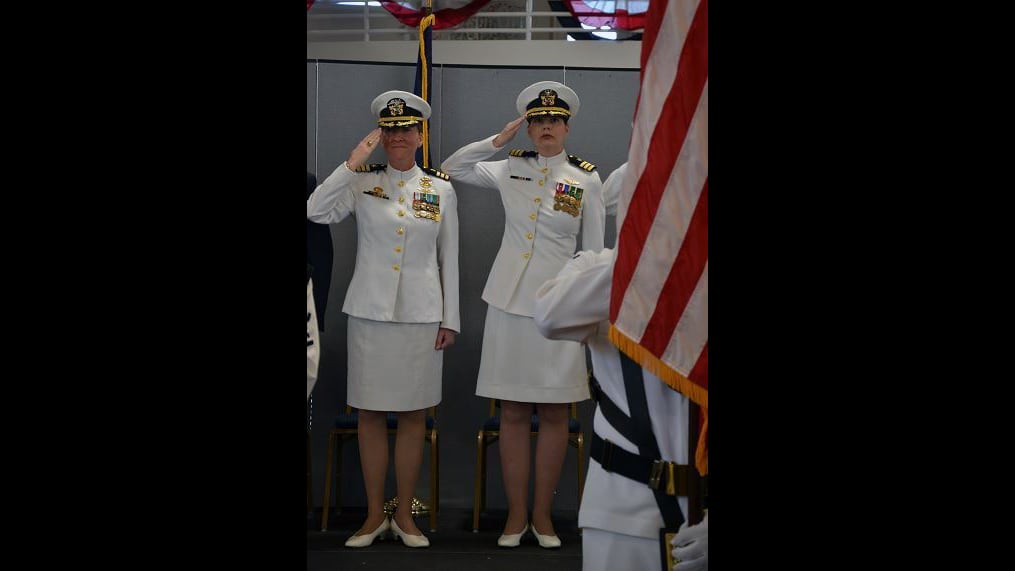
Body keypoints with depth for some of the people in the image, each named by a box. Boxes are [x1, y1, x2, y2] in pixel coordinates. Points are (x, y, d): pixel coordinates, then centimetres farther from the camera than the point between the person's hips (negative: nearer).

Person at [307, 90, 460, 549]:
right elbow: (316, 212, -14)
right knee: (370, 413, 4)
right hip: (370, 313, 0)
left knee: (414, 414, 5)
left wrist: (450, 319, 2)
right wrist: (355, 161, -15)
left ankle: (404, 515, 15)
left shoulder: (441, 189, 4)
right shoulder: (363, 182, 2)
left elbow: (449, 258, 6)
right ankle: (375, 515, 15)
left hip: (422, 316, 0)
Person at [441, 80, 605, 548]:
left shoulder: (586, 178, 1)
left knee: (554, 413, 4)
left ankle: (542, 515, 14)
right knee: (513, 413, 4)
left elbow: (595, 249, 3)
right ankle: (515, 515, 12)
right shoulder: (510, 169, 5)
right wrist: (499, 140, -1)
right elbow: (451, 169, 8)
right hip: (509, 303, 1)